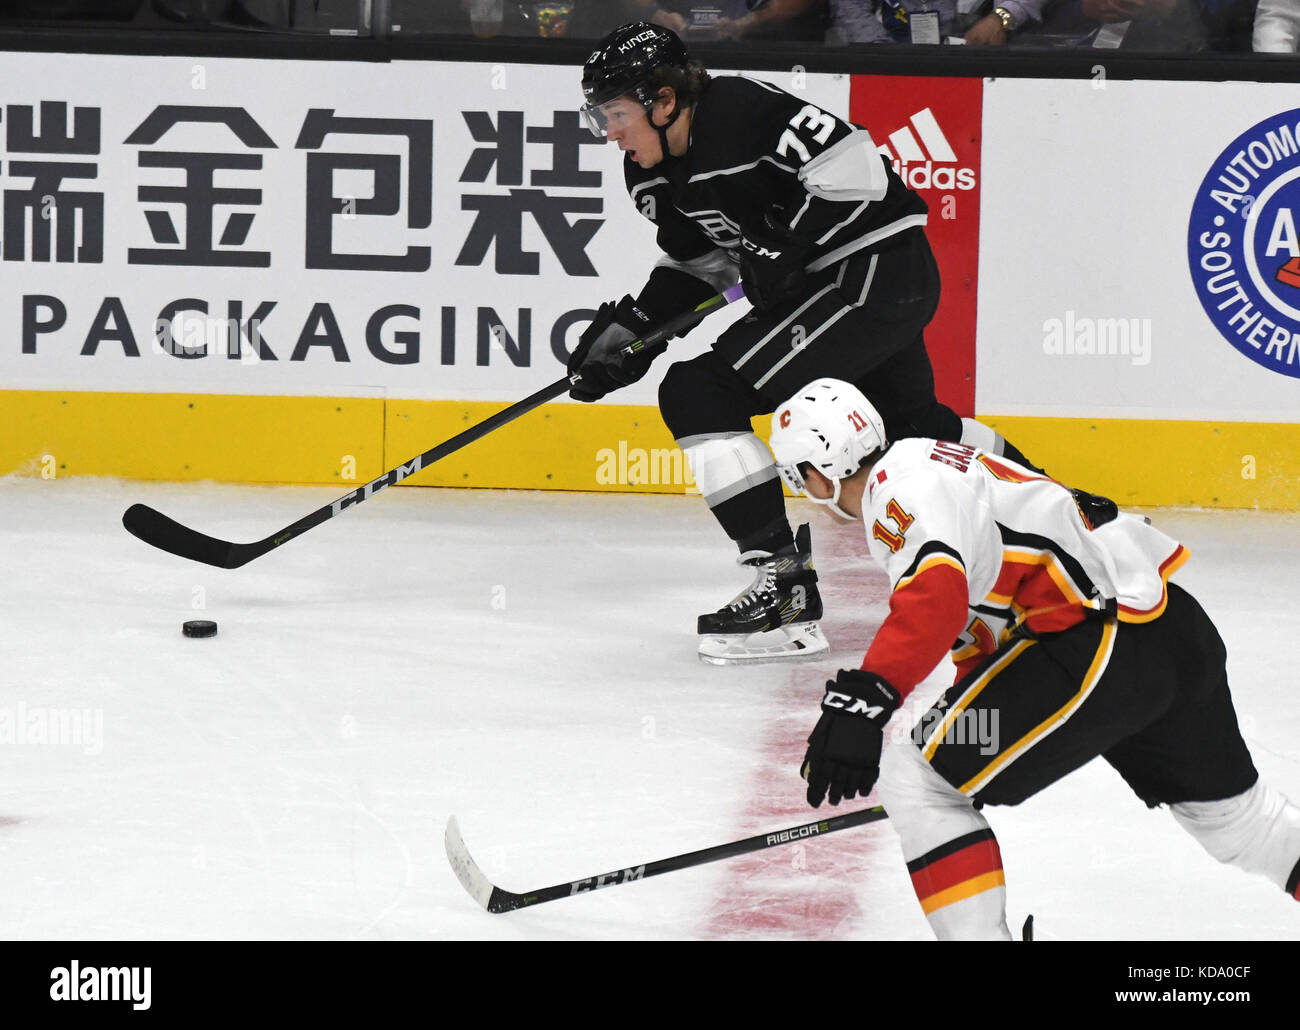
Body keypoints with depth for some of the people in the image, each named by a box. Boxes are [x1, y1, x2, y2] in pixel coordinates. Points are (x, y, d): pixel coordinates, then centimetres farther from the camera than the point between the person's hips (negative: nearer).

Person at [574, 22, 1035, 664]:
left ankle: (785, 588, -21)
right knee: (911, 425, 30)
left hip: (880, 267, -10)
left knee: (699, 392, -18)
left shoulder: (741, 112, -24)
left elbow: (854, 166, -25)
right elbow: (696, 261, 15)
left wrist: (788, 250, -25)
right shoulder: (653, 172, 4)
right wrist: (630, 328, 3)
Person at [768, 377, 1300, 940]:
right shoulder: (929, 461, 23)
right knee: (1218, 802, 33)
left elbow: (933, 597, -30)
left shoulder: (899, 488, -10)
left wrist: (862, 698, -38)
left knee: (915, 781, -7)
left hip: (1100, 648, -10)